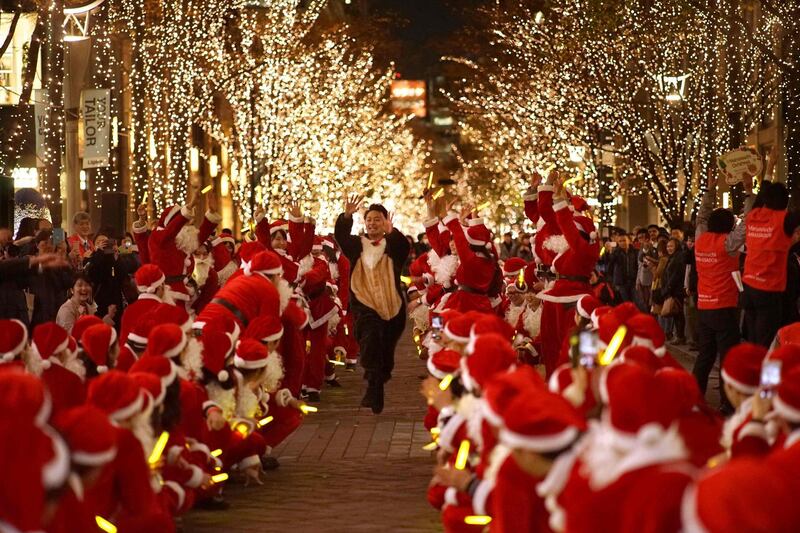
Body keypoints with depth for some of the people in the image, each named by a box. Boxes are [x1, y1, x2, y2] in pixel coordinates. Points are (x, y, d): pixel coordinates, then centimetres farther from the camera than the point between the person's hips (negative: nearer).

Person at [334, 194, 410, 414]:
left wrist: (391, 232, -36)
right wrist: (346, 215, -23)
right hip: (364, 305, -1)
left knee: (386, 353, 10)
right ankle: (373, 388, -33)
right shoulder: (357, 245, 9)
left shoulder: (393, 245, 4)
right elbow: (340, 235, -6)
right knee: (370, 338, -26)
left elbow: (405, 247, -17)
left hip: (392, 307, 1)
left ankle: (377, 388, 31)